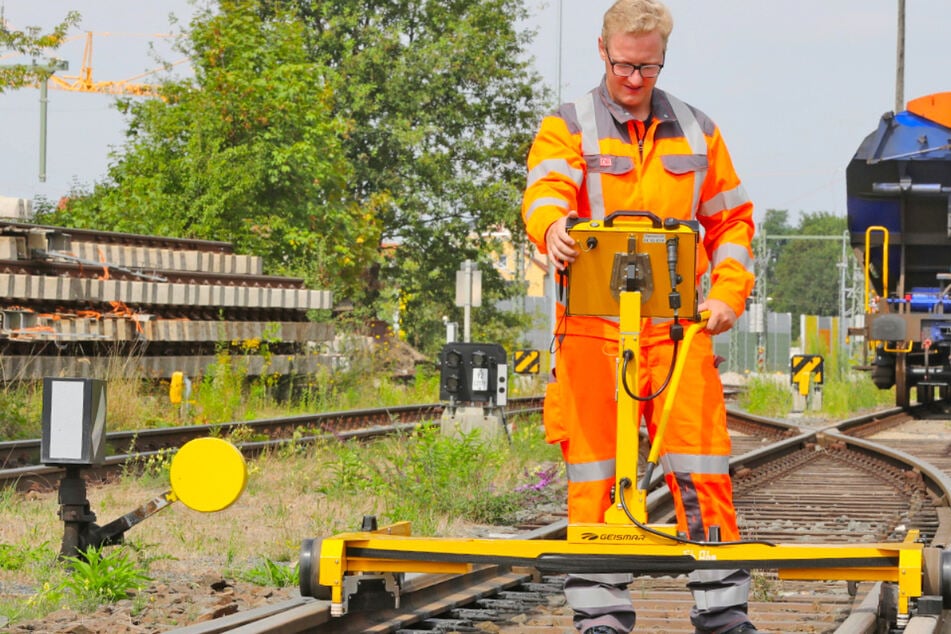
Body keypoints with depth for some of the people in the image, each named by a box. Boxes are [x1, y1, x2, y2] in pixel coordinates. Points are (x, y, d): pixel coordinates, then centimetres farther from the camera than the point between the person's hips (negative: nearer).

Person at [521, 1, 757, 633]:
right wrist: (553, 225, -37)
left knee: (701, 466, -3)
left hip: (678, 325, 2)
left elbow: (732, 220, 21)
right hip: (593, 325, -2)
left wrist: (728, 294, 6)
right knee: (596, 468, -2)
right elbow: (545, 189, -13)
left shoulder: (697, 132, 16)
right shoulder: (568, 127, 6)